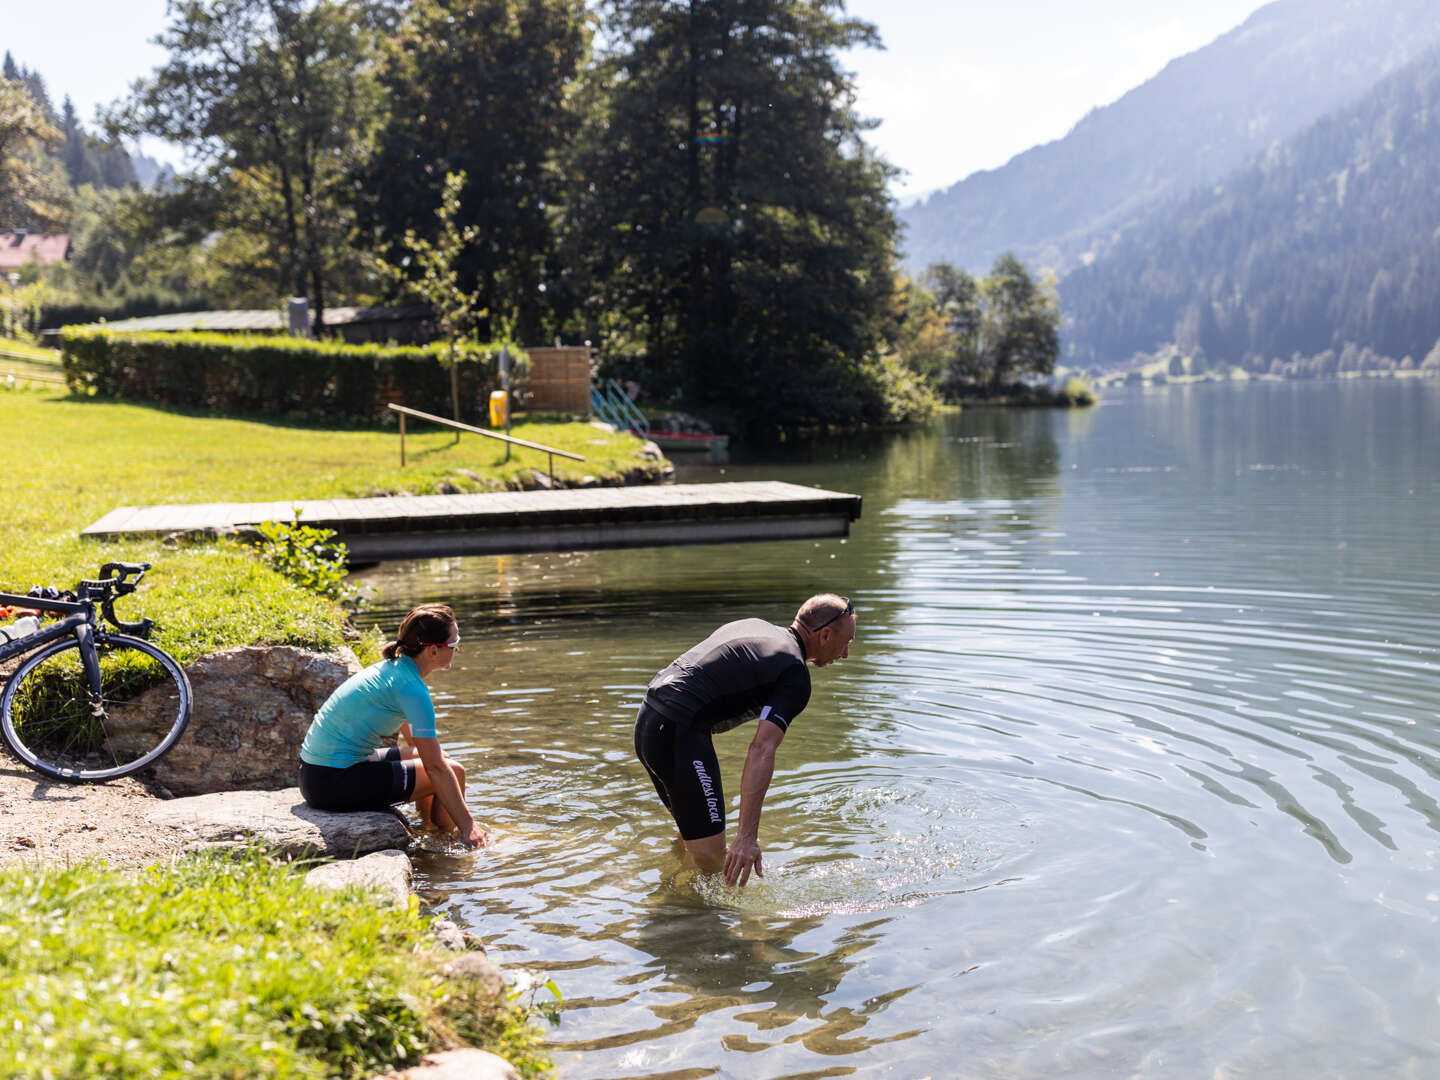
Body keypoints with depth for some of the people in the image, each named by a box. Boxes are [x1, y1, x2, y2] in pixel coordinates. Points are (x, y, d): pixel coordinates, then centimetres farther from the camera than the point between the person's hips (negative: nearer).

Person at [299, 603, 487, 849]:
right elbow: (436, 769, -17)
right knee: (454, 771, -6)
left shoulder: (392, 667, 9)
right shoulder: (411, 688, -18)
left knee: (431, 756, 22)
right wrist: (467, 825, -13)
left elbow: (413, 736, 28)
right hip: (335, 783, -10)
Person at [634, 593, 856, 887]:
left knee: (689, 835, 24)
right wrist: (747, 837, -28)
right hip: (678, 734, -10)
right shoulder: (795, 675, -11)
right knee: (711, 858, -7)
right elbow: (761, 752, -22)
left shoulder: (755, 626, 16)